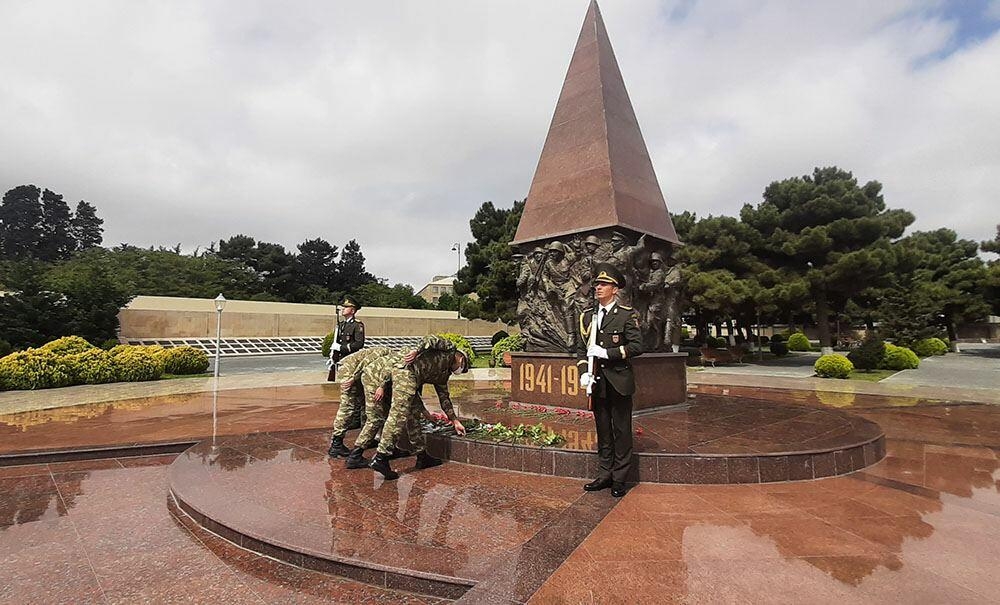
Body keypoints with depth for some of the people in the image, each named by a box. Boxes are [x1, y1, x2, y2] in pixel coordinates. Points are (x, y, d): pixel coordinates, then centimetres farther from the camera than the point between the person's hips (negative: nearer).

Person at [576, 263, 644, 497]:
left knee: (621, 432, 5)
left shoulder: (627, 315, -5)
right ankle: (604, 475, 25)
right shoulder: (587, 316, 9)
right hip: (597, 383, 4)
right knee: (602, 432, 13)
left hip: (619, 383, -4)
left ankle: (619, 479, 18)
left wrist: (607, 353, -17)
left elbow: (637, 346, -12)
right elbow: (581, 348, 11)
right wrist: (584, 372, -3)